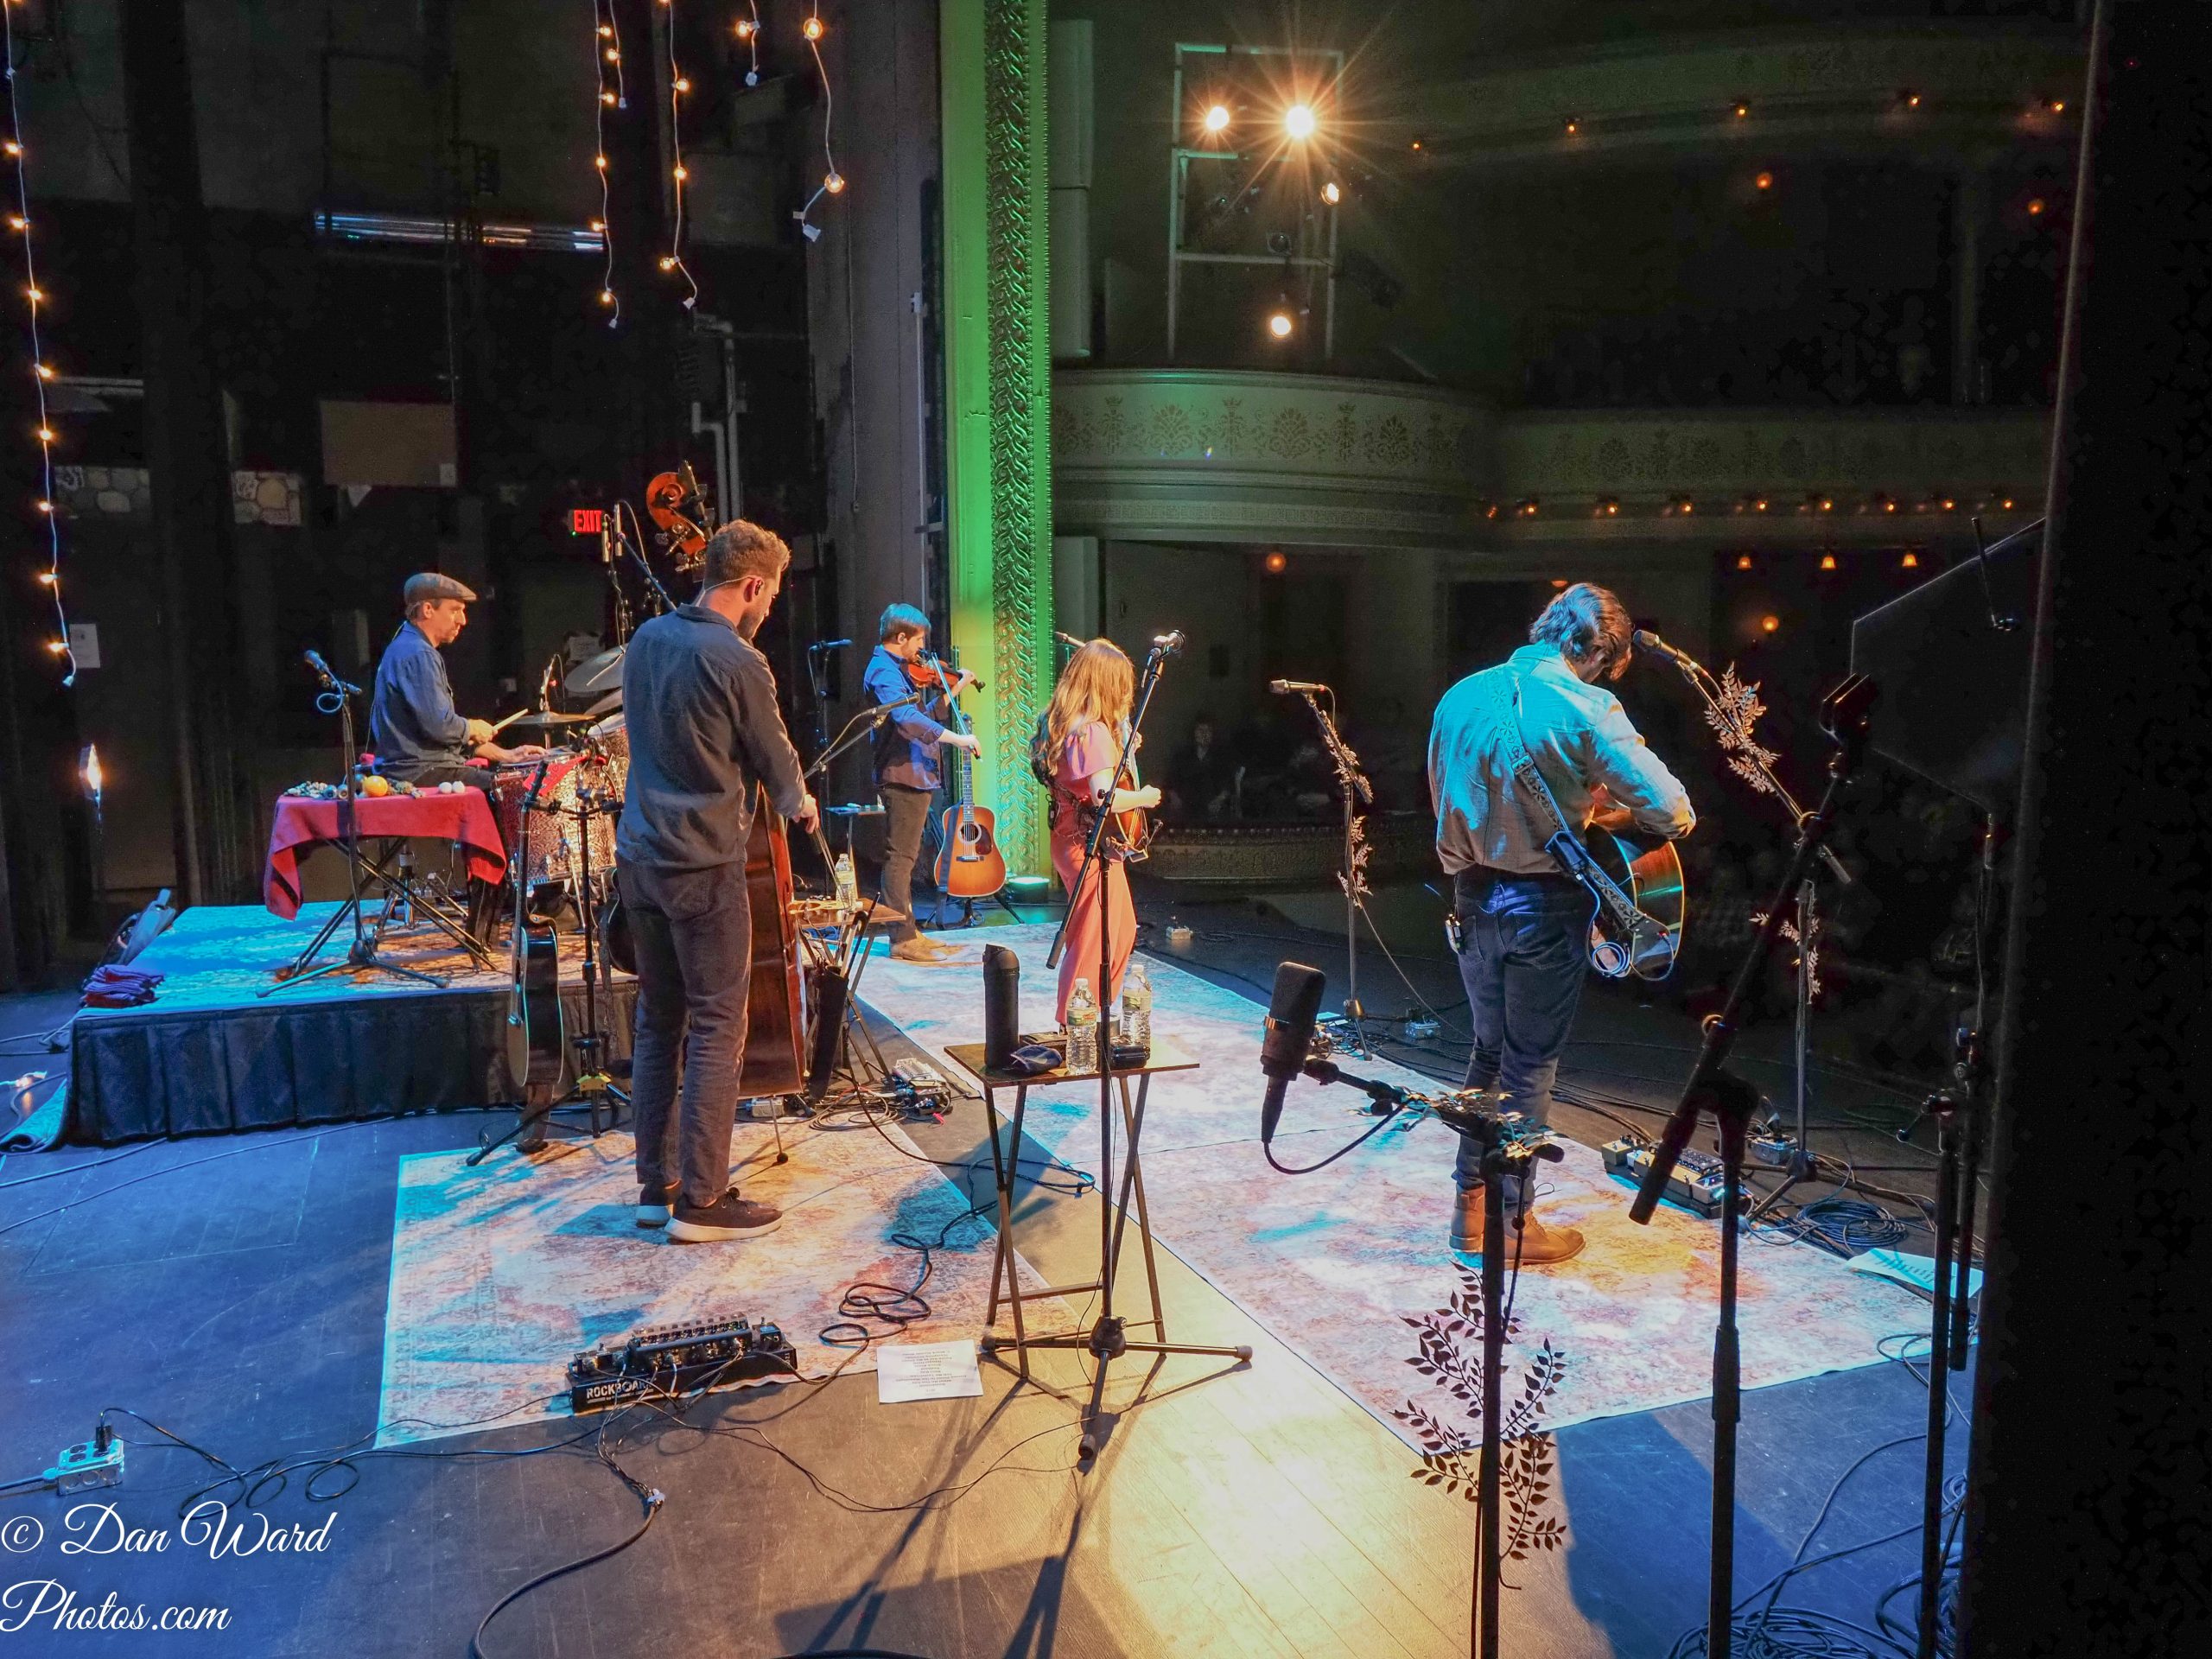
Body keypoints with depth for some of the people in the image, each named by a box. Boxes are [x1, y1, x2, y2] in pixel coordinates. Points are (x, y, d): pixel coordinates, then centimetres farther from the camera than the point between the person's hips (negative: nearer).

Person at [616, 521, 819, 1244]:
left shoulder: (647, 639, 8)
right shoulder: (738, 662, -15)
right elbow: (776, 761, -4)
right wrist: (799, 805, 19)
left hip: (640, 856, 8)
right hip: (703, 866, -8)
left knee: (658, 1021, 14)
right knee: (717, 1029, -1)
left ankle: (656, 1185, 22)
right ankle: (701, 1201, 4)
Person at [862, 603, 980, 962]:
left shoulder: (897, 670, 18)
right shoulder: (883, 671, -14)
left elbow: (926, 713, 25)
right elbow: (908, 719, -30)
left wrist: (954, 689, 19)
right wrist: (956, 738, -29)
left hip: (914, 776, 11)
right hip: (902, 775, -11)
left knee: (905, 856, 15)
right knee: (900, 856, -8)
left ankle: (909, 932, 23)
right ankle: (903, 939, -7)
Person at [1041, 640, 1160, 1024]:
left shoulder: (1065, 724, 8)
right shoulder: (1093, 732, -22)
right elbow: (1105, 796, -32)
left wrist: (1120, 746, 13)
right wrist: (1144, 797, -15)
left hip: (1075, 842, 11)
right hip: (1090, 849, -11)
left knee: (1122, 932, 23)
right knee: (1091, 944, 0)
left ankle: (1098, 1011, 34)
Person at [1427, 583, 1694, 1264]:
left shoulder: (1461, 696, 5)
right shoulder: (1585, 708, -15)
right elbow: (1672, 812, -18)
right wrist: (1612, 813, 1)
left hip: (1473, 899, 6)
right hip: (1544, 905, -6)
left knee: (1489, 1050, 19)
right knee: (1531, 1065, 7)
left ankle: (1472, 1208, 25)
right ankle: (1512, 1223, 17)